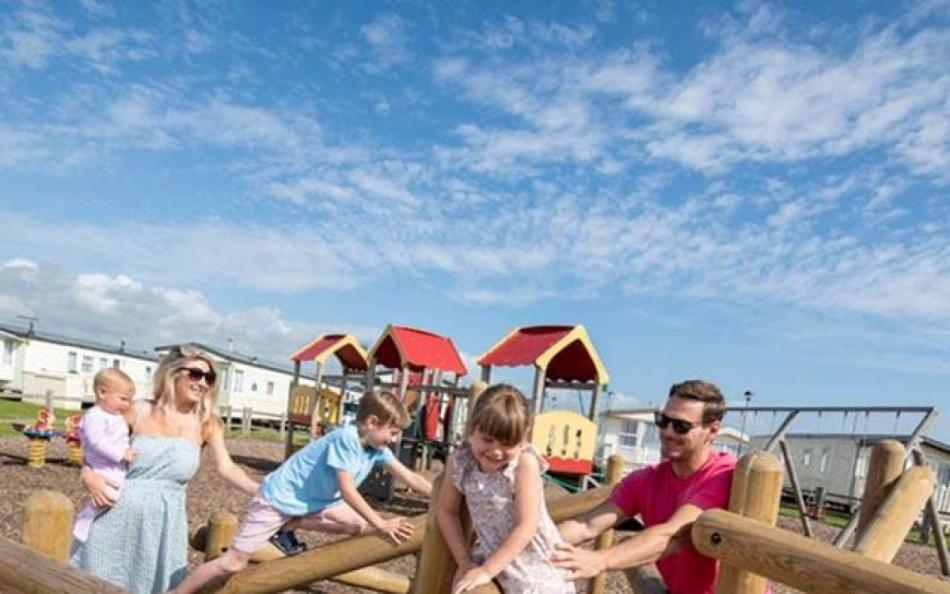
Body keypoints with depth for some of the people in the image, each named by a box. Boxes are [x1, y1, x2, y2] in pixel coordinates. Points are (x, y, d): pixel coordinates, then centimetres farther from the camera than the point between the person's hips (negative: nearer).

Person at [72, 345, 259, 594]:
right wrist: (88, 475, -12)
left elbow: (226, 467, -10)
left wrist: (261, 492, -24)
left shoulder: (207, 423, -2)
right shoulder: (141, 411, -3)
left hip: (164, 519, 0)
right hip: (120, 512, 0)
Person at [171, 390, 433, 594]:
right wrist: (382, 524, -34)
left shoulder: (376, 448, -5)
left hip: (312, 500, 8)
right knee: (235, 562, -8)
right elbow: (347, 492, -32)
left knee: (358, 525, -3)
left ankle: (289, 527, 9)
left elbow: (410, 478, -2)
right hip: (278, 497, -8)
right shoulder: (346, 438, -29)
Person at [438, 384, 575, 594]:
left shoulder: (524, 462, -23)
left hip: (535, 567, -4)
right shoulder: (460, 461, -11)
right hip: (495, 558, 5)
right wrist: (464, 561, -5)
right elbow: (447, 512, 1)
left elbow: (526, 526, -24)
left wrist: (487, 570, -24)